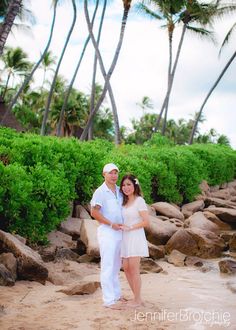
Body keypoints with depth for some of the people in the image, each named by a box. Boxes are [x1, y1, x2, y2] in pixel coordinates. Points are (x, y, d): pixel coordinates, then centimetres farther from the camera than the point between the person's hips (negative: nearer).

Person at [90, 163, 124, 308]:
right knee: (108, 266, -5)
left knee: (116, 266, 15)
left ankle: (116, 294, 26)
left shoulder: (120, 191, 11)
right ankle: (109, 300, -2)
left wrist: (124, 225, 6)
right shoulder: (100, 192, -9)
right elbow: (94, 212, -14)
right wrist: (111, 224, -15)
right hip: (107, 232, -7)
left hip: (119, 232, 7)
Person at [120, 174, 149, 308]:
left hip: (135, 237, -7)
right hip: (126, 238, 7)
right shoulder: (124, 202, 16)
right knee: (126, 268, 6)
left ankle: (137, 300, 5)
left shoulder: (139, 200, -6)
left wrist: (130, 227, -12)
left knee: (134, 270, -5)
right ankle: (137, 298, 17)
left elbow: (146, 221, -12)